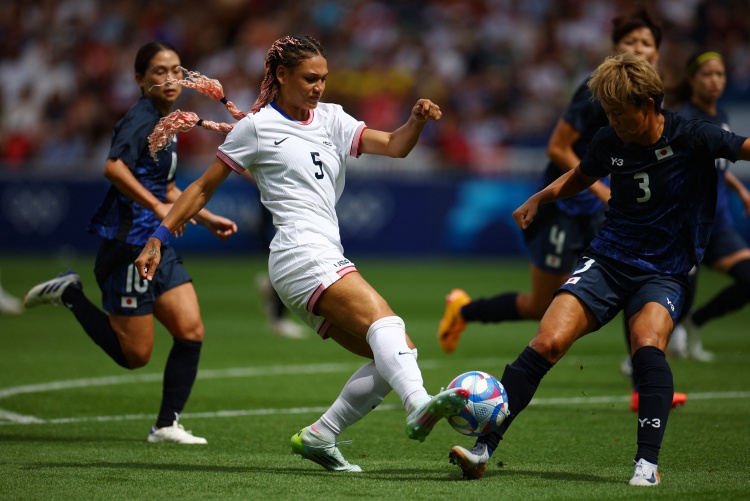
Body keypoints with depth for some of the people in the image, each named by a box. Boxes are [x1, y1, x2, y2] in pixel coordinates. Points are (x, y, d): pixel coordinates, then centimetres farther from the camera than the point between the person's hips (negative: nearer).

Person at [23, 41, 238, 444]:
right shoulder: (140, 119, -13)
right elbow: (113, 167, -31)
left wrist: (208, 219, 27)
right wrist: (156, 207, -32)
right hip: (128, 247, -9)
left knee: (191, 331, -2)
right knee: (134, 355, -3)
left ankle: (167, 425, 6)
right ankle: (69, 294, 12)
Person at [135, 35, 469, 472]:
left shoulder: (331, 119, 20)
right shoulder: (258, 126, 4)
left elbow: (393, 146, 10)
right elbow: (204, 187, 8)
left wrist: (418, 120, -11)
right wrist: (158, 238, 3)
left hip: (330, 262, 8)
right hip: (302, 254, -8)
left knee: (398, 353, -1)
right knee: (382, 320, -30)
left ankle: (319, 437, 6)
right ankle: (419, 405, -54)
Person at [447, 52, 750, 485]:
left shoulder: (691, 138, -11)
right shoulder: (609, 142, 2)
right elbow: (582, 176, 23)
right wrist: (541, 198, 8)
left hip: (665, 272, -3)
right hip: (608, 258, 3)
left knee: (647, 344, -34)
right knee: (548, 342, -17)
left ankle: (648, 464, -31)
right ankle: (484, 449, -13)